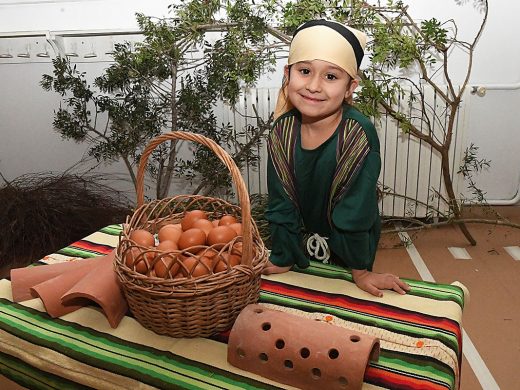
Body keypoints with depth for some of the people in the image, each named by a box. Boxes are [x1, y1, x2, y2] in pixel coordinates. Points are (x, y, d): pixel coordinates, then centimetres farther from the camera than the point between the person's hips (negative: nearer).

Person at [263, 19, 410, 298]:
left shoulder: (359, 135, -30)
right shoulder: (283, 130, -17)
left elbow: (355, 212, -24)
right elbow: (281, 204, -10)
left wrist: (361, 271, -16)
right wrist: (282, 259, -7)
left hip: (348, 248, -3)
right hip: (301, 242, 3)